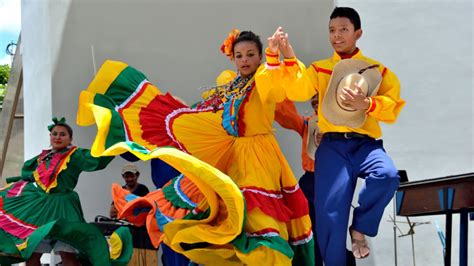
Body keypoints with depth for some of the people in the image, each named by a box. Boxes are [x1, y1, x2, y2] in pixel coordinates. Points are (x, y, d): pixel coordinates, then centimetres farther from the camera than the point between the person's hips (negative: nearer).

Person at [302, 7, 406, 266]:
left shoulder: (377, 70, 13)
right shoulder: (319, 69, 17)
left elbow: (394, 106, 1)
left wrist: (367, 104, -17)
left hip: (366, 144, 0)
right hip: (332, 145, 0)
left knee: (387, 175, -31)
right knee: (329, 213, -12)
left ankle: (360, 228, -6)